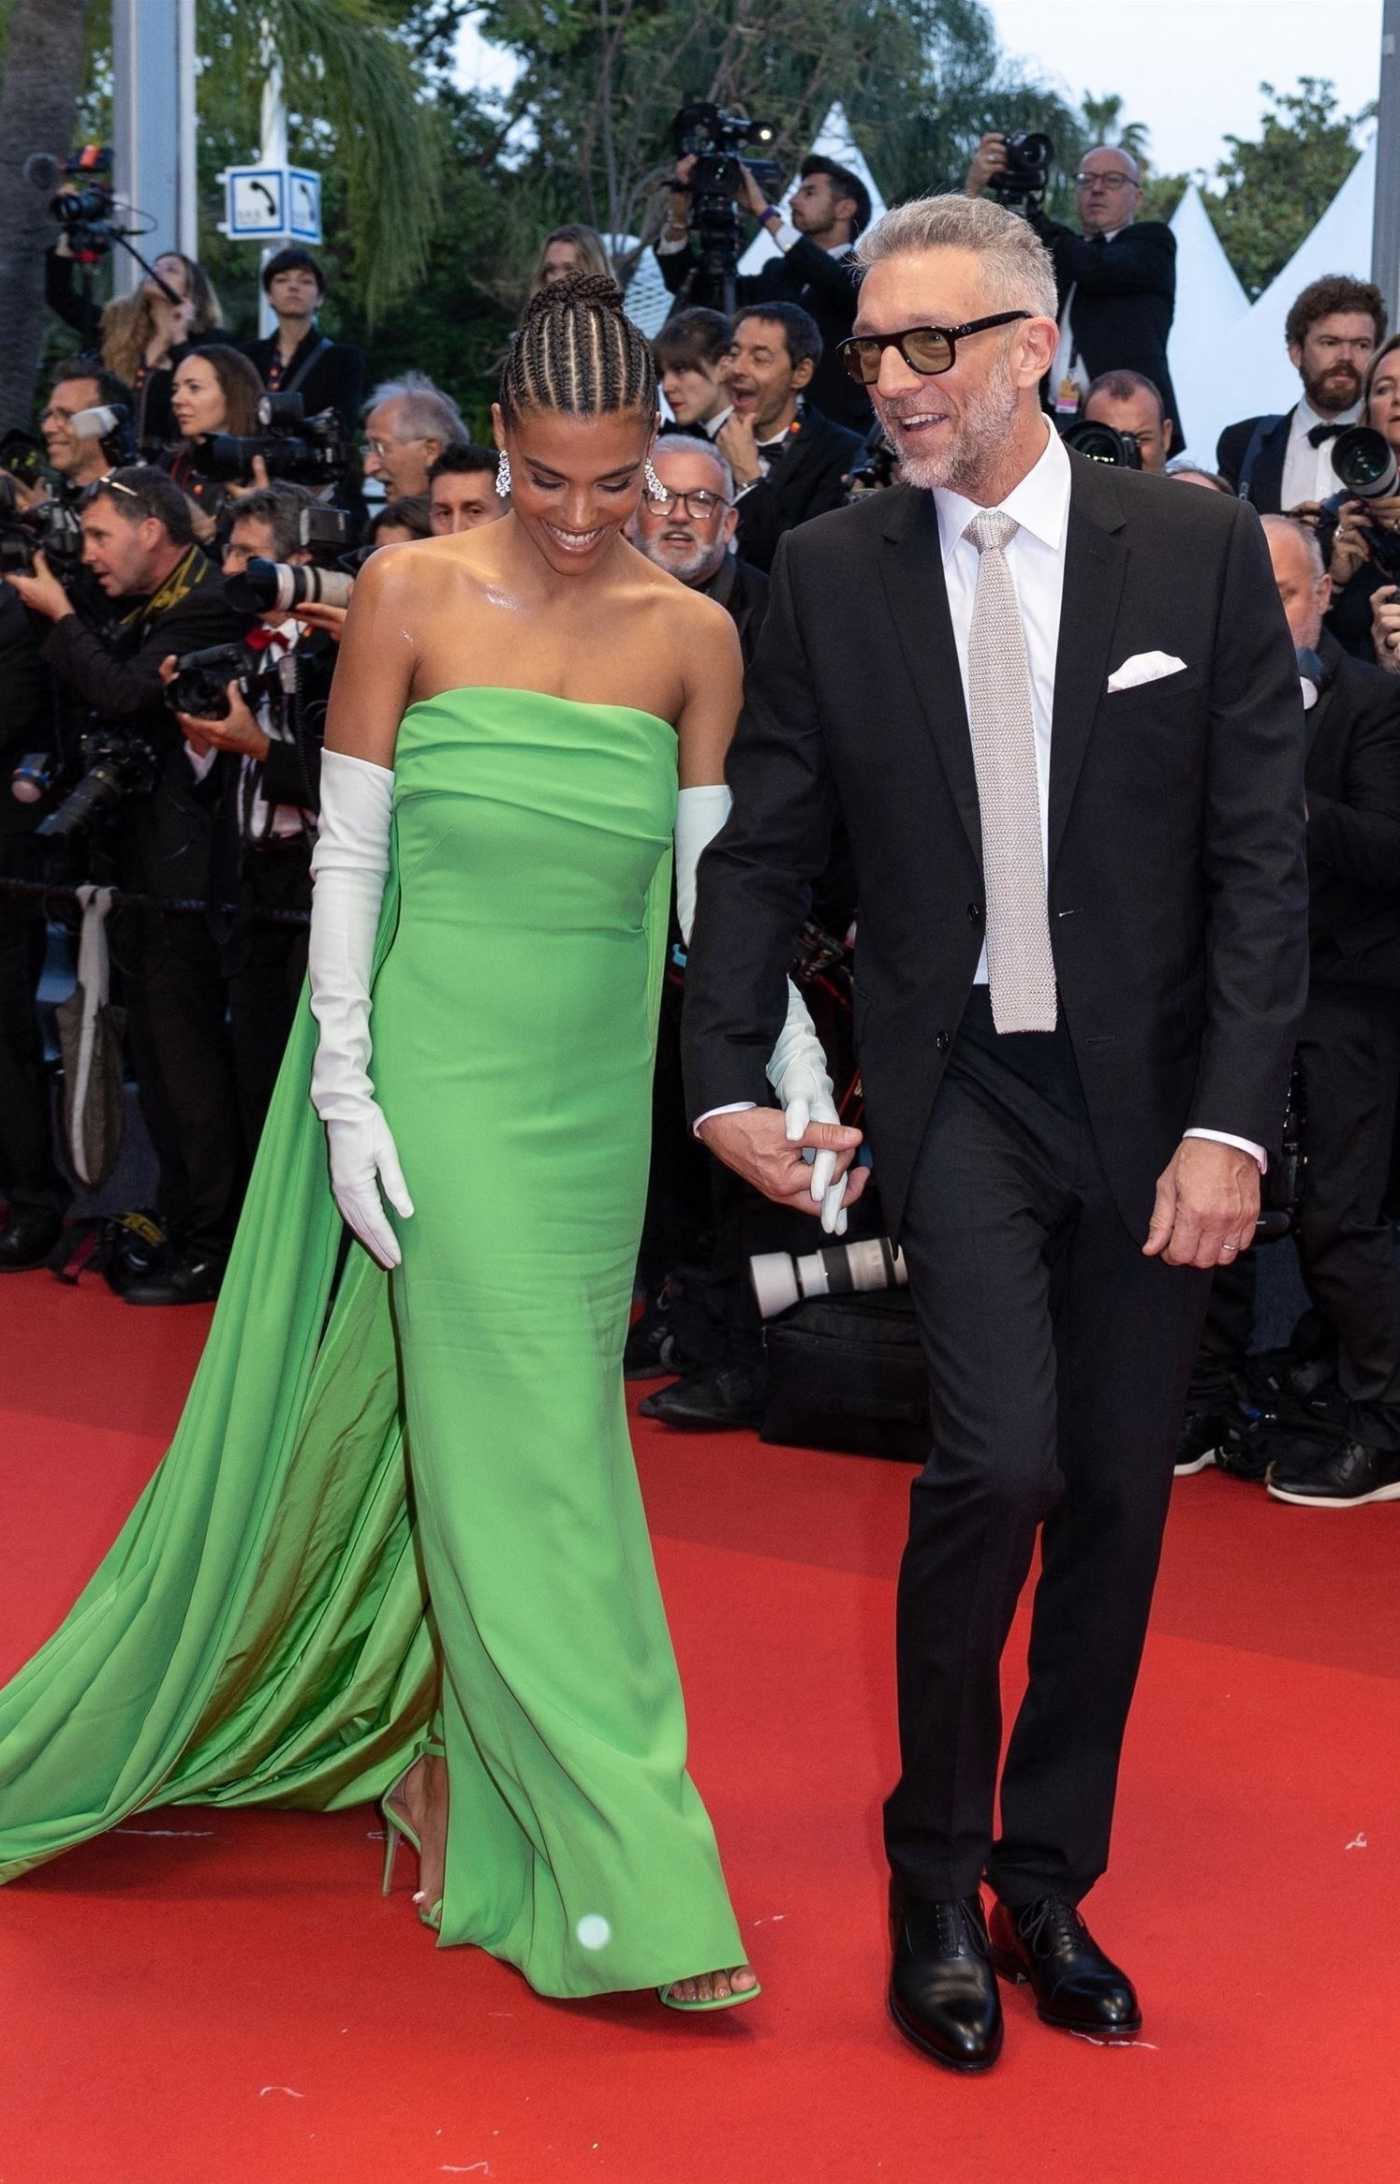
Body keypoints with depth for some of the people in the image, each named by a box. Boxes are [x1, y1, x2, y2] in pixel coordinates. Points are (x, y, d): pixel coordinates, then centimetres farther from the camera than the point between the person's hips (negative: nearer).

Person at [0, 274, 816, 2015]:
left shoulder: (691, 636, 3)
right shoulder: (411, 593, -3)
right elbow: (346, 856, -2)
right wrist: (345, 1093, -7)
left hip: (596, 1092, 3)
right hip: (443, 1073, -3)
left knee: (482, 1440, 11)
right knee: (529, 1453, -4)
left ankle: (437, 1759, 31)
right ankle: (625, 1878, 1)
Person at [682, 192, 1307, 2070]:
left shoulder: (1199, 552, -3)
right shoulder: (831, 573, 0)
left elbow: (1263, 858, -5)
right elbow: (762, 847, 6)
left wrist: (1231, 1123, -12)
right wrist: (725, 1082, -3)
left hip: (1155, 1095, 1)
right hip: (958, 1086, -1)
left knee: (1115, 1495, 7)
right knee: (996, 1456, -16)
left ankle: (1049, 1881, 25)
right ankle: (935, 1882, 5)